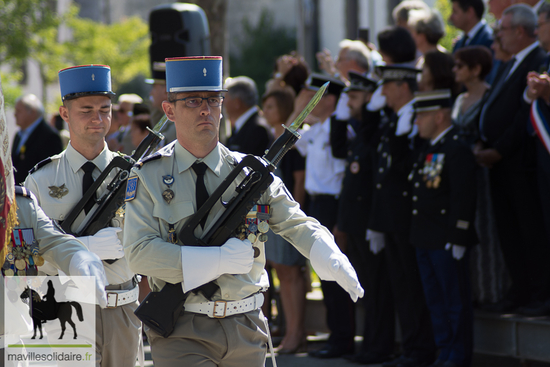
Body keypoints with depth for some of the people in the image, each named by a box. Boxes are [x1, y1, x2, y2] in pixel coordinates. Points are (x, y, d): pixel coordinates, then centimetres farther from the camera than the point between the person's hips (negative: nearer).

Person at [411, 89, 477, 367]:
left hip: (446, 240, -10)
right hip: (426, 240, 10)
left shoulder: (457, 149, -13)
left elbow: (463, 198, -18)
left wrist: (456, 239, -21)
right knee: (435, 301, 12)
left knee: (455, 300, -3)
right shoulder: (428, 151, 16)